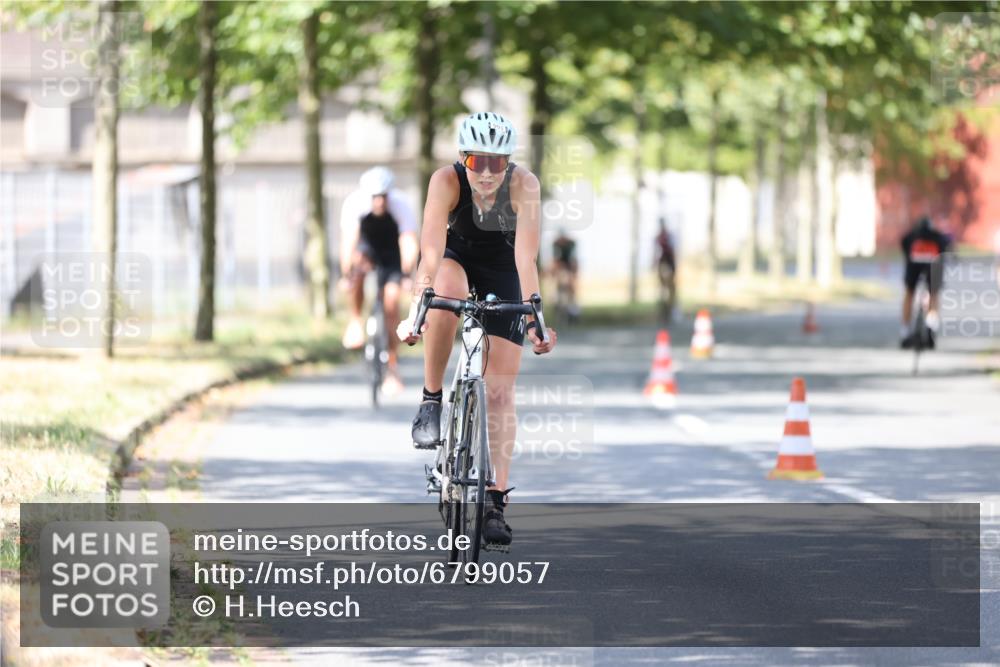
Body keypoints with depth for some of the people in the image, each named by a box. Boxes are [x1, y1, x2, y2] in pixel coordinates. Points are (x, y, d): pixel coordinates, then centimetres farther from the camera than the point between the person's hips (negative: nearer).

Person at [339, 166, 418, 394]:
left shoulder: (400, 207, -31)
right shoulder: (355, 204, -30)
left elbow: (409, 243, -40)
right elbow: (348, 240, -38)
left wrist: (407, 275, -55)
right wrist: (346, 274, -49)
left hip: (391, 253, 0)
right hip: (368, 245, 0)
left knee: (391, 300, -14)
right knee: (357, 262, -35)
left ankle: (393, 367, -4)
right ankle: (355, 321, -17)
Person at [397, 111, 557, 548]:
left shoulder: (524, 185, -30)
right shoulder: (446, 181, -30)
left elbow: (526, 259, -36)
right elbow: (431, 253, -37)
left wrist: (533, 318, -45)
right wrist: (414, 312, -48)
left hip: (502, 272, 0)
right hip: (457, 260, 0)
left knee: (500, 389, -7)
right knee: (446, 290, -38)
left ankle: (496, 500, -3)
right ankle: (431, 400, -21)